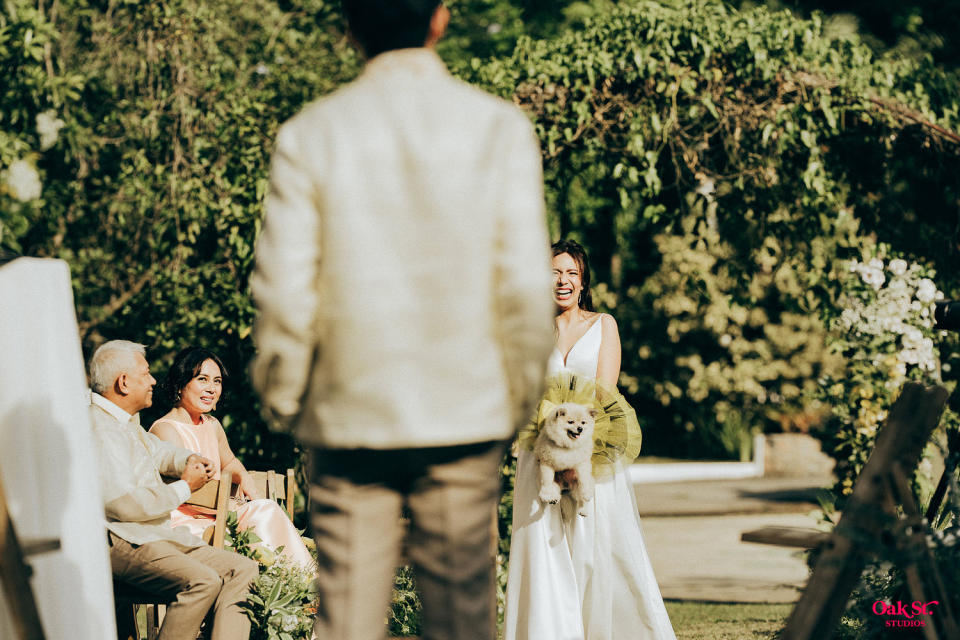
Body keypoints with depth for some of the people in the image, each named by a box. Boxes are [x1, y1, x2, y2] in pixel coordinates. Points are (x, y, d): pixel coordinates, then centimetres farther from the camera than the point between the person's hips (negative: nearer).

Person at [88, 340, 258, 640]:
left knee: (243, 569, -1)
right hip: (123, 544, -11)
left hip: (162, 536, 11)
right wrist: (185, 487, -10)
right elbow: (124, 504, -23)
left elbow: (155, 449, 41)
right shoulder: (100, 430, -16)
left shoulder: (126, 421, 20)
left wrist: (188, 459, 17)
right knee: (202, 581, -32)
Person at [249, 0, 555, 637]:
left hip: (349, 415, 0)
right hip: (466, 416, 0)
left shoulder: (311, 135, -3)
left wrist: (282, 395, 10)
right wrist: (522, 395, 8)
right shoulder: (499, 127, -3)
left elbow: (285, 289, -3)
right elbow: (526, 283, -4)